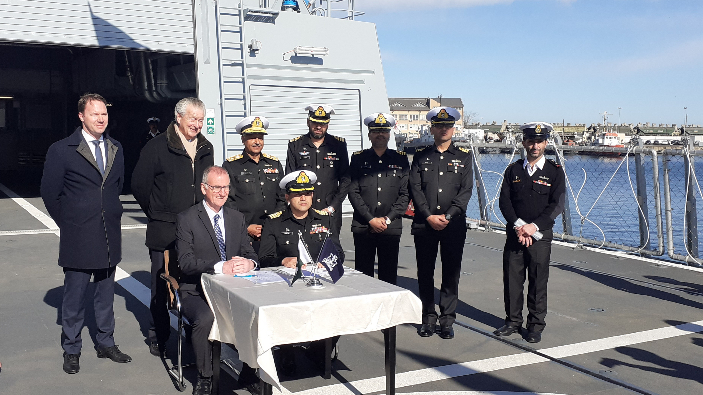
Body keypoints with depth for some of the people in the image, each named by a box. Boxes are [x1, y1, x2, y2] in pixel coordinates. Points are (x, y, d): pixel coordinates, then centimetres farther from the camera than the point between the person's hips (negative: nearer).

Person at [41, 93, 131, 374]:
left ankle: (105, 343, 28)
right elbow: (50, 193, -3)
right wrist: (69, 223, 0)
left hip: (109, 235, 5)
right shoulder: (61, 150, -7)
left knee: (105, 294, 15)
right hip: (78, 238, -4)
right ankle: (71, 350, 20)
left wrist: (112, 215, 12)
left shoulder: (116, 149, 8)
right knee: (74, 297, 5)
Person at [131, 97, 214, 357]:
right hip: (165, 231, -4)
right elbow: (139, 185, -1)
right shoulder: (157, 147, -4)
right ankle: (158, 338, 19)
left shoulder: (205, 149, 12)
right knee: (162, 286, 5)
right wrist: (157, 214, 2)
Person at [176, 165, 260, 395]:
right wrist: (220, 267, -26)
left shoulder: (237, 218, 15)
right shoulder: (187, 219, -1)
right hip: (196, 292, -3)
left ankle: (248, 374, -2)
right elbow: (186, 262, -12)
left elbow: (249, 254, 11)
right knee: (205, 318, -33)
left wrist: (249, 263, -15)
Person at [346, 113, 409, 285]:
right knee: (363, 276, 1)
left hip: (391, 227, 1)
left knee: (389, 276, 3)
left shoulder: (400, 159, 10)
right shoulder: (358, 159, 8)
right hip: (363, 227, 0)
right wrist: (371, 219, -8)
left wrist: (387, 219, -6)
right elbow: (353, 192, 0)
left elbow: (405, 194, 4)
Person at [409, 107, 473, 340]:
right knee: (425, 273, 5)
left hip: (454, 225, 0)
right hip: (424, 225, 1)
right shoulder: (420, 157, 9)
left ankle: (447, 320, 12)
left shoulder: (464, 157, 9)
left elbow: (466, 191, 0)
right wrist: (429, 217, -10)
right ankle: (428, 318, 17)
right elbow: (415, 189, 1)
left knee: (451, 274, 2)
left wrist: (448, 216, -11)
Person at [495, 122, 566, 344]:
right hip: (515, 234, 2)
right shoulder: (513, 170, 8)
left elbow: (557, 205, -5)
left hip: (540, 236, -2)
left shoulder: (555, 171, 1)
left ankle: (536, 326, 15)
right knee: (512, 279, 6)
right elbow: (504, 201, 2)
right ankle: (513, 321, 20)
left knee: (538, 282, 3)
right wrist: (519, 226, -12)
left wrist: (533, 226, -14)